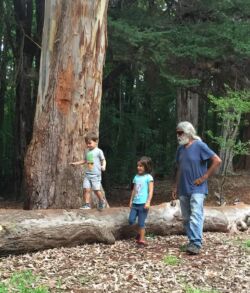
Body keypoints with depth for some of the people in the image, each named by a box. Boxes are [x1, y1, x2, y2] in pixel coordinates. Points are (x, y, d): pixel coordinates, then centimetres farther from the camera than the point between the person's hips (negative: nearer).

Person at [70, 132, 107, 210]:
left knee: (96, 189, -4)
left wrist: (103, 166, -22)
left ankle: (102, 201, 22)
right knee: (86, 189, -6)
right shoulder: (87, 151, 13)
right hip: (88, 174, 5)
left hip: (96, 174, -5)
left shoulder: (99, 151, -4)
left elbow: (103, 160, -3)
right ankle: (87, 204, 1)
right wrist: (76, 163, 20)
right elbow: (84, 160, 25)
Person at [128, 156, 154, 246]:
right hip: (135, 203, 6)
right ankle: (139, 232, 27)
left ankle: (141, 239, 10)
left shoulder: (148, 177, -5)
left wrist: (148, 202, -17)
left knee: (141, 222, -3)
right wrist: (131, 201, 17)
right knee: (131, 220, 2)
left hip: (143, 203, -6)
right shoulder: (136, 177, 13)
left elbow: (151, 191, -10)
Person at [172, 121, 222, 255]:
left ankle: (196, 244, -15)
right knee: (186, 218, 10)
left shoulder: (199, 146, -10)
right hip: (183, 189, 7)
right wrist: (175, 187, 14)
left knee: (195, 216, -14)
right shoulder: (180, 148, 9)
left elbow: (217, 161, -13)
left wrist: (204, 177, -13)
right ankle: (191, 241, 21)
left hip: (197, 189, -7)